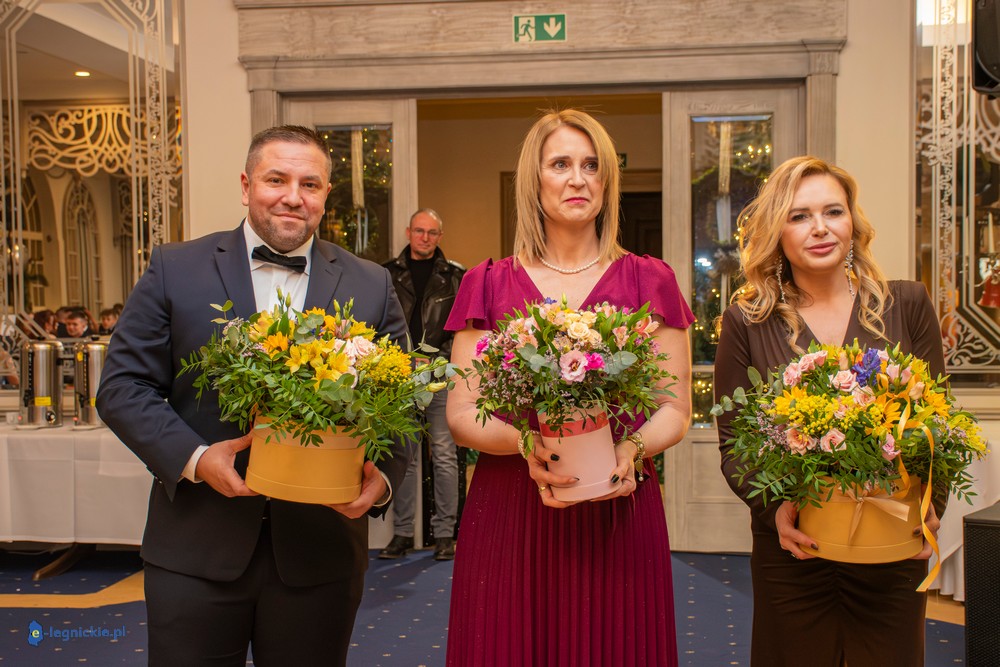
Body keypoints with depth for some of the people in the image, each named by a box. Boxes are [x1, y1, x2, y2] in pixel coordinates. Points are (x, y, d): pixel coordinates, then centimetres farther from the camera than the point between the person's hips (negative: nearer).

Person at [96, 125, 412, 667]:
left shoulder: (371, 287, 4)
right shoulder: (175, 269, 1)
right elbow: (122, 387, -1)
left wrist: (384, 477, -15)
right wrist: (193, 457, -15)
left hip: (319, 554, 1)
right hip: (196, 547, -1)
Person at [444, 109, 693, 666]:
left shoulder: (650, 281, 6)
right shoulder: (489, 284, 6)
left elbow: (676, 410, 5)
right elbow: (461, 415, 2)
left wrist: (632, 447, -16)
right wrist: (524, 442, -17)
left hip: (618, 515, 0)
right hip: (509, 513, 0)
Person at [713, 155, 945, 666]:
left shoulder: (907, 306, 2)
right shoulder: (746, 323, -2)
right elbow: (732, 445, -2)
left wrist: (931, 507, -11)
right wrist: (774, 508, -18)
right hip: (791, 550, -1)